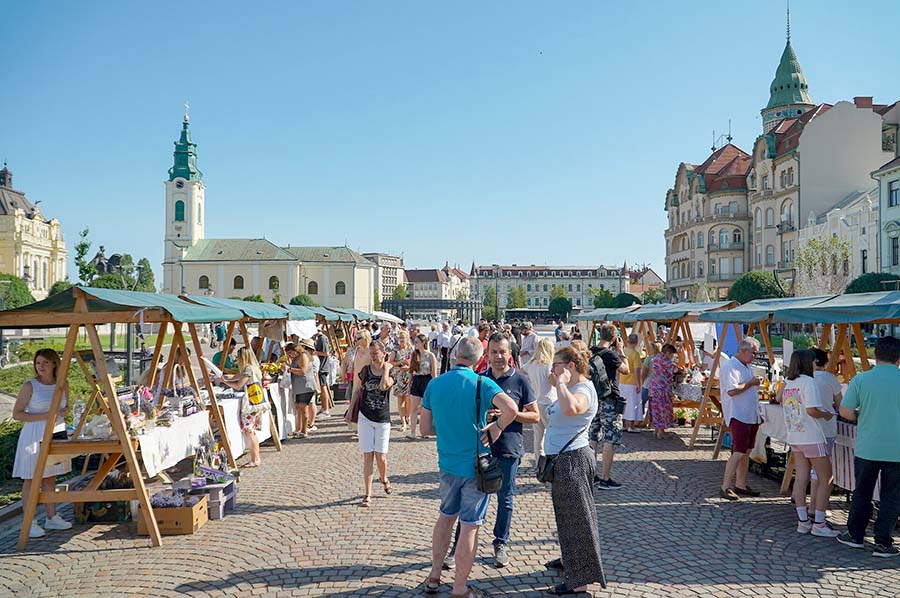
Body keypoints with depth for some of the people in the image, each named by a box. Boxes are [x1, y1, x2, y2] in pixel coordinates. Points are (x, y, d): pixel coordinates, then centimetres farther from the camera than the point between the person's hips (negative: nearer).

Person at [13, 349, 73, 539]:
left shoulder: (62, 384, 6)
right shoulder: (29, 386, -8)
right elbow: (16, 414, -9)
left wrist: (63, 412, -3)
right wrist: (43, 416, -19)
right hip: (34, 435, -5)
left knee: (50, 477, 12)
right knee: (31, 478, -1)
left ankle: (52, 518, 20)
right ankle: (29, 522, 6)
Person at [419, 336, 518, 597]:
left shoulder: (434, 384, -2)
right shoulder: (481, 383, -15)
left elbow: (425, 428, 4)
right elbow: (511, 409, -30)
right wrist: (496, 427, -13)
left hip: (447, 463, 5)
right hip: (475, 465, -5)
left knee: (446, 516, 24)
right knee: (470, 526, 7)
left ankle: (434, 576, 33)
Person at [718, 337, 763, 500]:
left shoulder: (746, 367, 18)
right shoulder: (730, 366, -13)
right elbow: (732, 390, -23)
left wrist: (756, 385, 12)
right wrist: (751, 383, -15)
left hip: (751, 416, 10)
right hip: (738, 416, -10)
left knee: (746, 452, 12)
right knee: (738, 453, -12)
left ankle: (740, 485, 21)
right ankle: (725, 488, -7)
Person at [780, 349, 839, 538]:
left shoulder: (788, 383, 9)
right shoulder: (808, 382, -15)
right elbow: (812, 410, -22)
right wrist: (826, 415, -3)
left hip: (794, 437, 7)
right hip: (812, 437, -7)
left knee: (801, 478, 8)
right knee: (826, 479, 3)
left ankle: (803, 521, 10)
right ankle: (819, 524, 4)